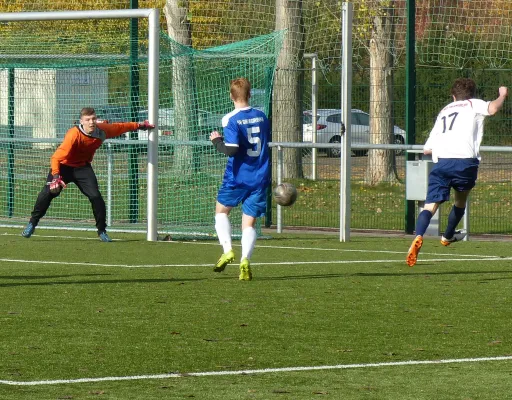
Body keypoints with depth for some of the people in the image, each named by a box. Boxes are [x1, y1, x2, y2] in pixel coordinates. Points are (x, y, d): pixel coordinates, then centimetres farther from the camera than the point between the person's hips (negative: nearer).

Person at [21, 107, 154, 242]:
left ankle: (102, 231, 3)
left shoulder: (102, 131, -16)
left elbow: (119, 127, 6)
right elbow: (57, 157, -35)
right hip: (64, 166, -3)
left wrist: (139, 125, 15)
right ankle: (32, 223, 3)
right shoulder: (74, 134, -32)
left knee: (95, 196, -11)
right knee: (49, 191, -16)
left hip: (83, 167, 3)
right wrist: (55, 177, -45)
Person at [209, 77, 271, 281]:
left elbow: (231, 149, -22)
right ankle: (245, 260, -15)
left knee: (221, 210, 20)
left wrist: (217, 141, -5)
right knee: (249, 222, 4)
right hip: (259, 177, 4)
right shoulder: (261, 117, 5)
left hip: (237, 177, -4)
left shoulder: (231, 120, -13)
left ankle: (227, 250, 3)